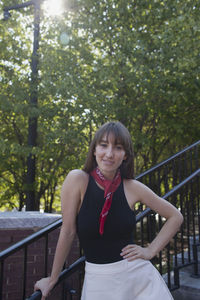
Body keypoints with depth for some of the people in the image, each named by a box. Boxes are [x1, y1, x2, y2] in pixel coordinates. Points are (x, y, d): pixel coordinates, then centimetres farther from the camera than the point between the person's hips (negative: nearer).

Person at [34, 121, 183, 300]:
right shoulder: (77, 180, -13)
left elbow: (175, 217, 4)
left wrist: (150, 251, -2)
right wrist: (53, 279, -2)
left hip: (138, 274, 2)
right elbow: (68, 231, -9)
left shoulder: (133, 187, -7)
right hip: (99, 279, -1)